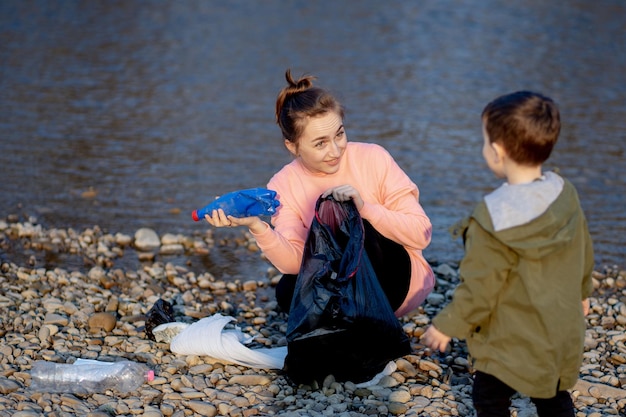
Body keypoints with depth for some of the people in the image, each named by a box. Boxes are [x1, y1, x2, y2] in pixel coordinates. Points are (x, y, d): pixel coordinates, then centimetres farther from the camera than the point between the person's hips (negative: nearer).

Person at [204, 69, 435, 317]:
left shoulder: (373, 158, -14)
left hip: (400, 279, -2)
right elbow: (294, 263, -20)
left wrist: (364, 207, -30)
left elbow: (421, 234, -16)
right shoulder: (284, 185, -7)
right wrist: (257, 227, -37)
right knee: (288, 292, -26)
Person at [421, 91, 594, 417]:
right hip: (563, 334, 7)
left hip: (512, 343, -7)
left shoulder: (493, 220, -27)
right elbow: (584, 255, 8)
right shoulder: (565, 194, -7)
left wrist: (447, 326, -5)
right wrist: (581, 291, 27)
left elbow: (478, 289, -20)